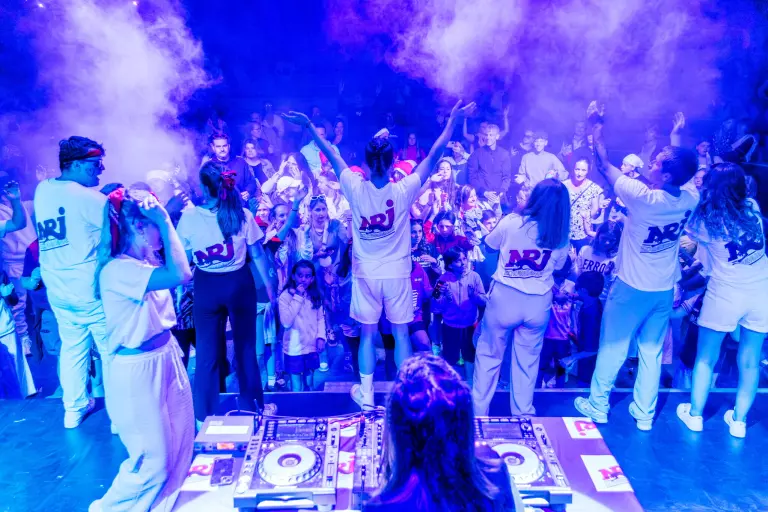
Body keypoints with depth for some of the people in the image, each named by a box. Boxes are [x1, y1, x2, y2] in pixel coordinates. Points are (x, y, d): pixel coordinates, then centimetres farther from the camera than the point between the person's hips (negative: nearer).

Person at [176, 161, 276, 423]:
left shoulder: (189, 217, -12)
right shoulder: (243, 215, -10)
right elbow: (257, 255, -5)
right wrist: (269, 285, 5)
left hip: (206, 287, 0)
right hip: (239, 283, 1)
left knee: (206, 352, 13)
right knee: (245, 346, 17)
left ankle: (205, 414, 24)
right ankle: (252, 404, 31)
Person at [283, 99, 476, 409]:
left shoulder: (355, 189, -14)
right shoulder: (404, 191, -16)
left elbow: (332, 156, 0)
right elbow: (434, 156, -9)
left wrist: (309, 126, 12)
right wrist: (453, 120, -2)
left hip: (365, 274, 1)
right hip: (397, 273, -1)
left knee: (367, 334, 12)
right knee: (401, 334, 11)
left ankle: (366, 395, 22)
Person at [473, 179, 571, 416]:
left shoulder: (511, 222, -10)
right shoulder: (562, 236, -3)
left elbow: (490, 245, 8)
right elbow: (559, 267, 13)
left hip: (504, 297, -2)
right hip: (538, 303, 2)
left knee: (488, 355, 14)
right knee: (527, 360, 19)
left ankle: (478, 411, 24)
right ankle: (522, 414, 32)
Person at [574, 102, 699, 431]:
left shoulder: (643, 197, -26)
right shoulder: (691, 198, -10)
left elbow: (605, 167, -15)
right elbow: (685, 170, 15)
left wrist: (597, 128, -4)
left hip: (632, 287, -5)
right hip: (665, 289, 5)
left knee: (612, 347, 10)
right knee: (652, 352, 15)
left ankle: (597, 406, 24)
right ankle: (644, 413, 27)